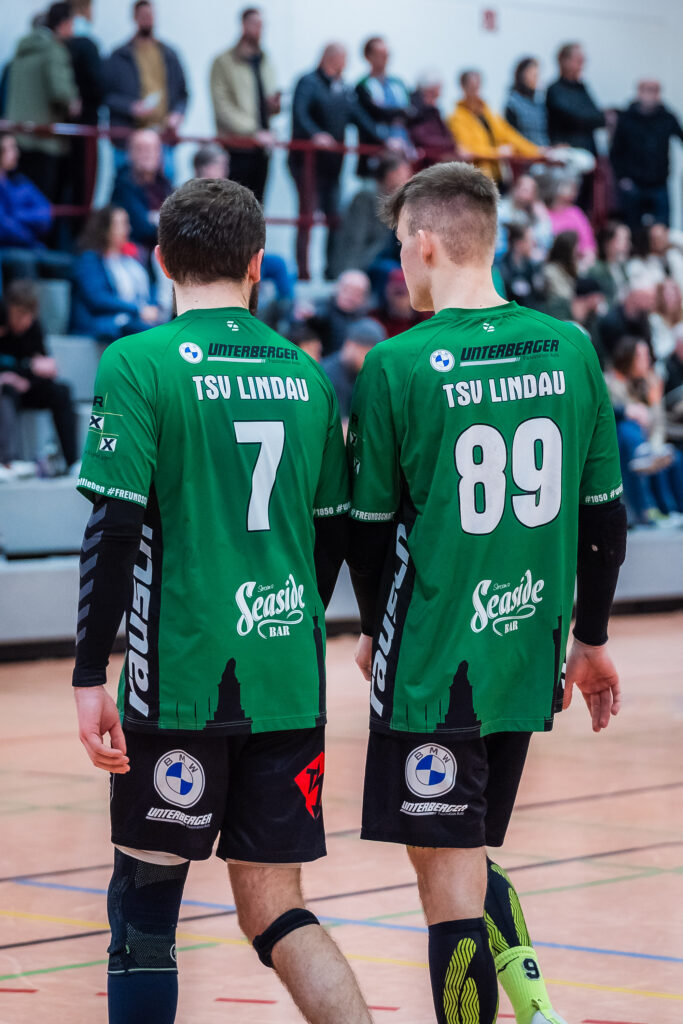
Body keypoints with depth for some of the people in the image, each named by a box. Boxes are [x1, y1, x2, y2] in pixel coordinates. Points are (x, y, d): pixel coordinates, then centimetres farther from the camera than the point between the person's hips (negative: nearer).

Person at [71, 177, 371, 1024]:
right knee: (273, 909, 9)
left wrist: (89, 676, -8)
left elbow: (114, 530, -12)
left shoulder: (138, 365, -6)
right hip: (289, 682, 4)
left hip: (180, 677, -4)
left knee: (144, 908, 8)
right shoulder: (305, 376, 9)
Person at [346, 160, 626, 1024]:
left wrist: (375, 630, 16)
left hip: (431, 663, -5)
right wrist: (591, 641, 19)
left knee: (449, 880, 1)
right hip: (527, 662, 5)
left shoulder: (397, 367, -11)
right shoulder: (569, 350, 2)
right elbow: (603, 517, 8)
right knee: (468, 857, 22)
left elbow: (370, 527, -2)